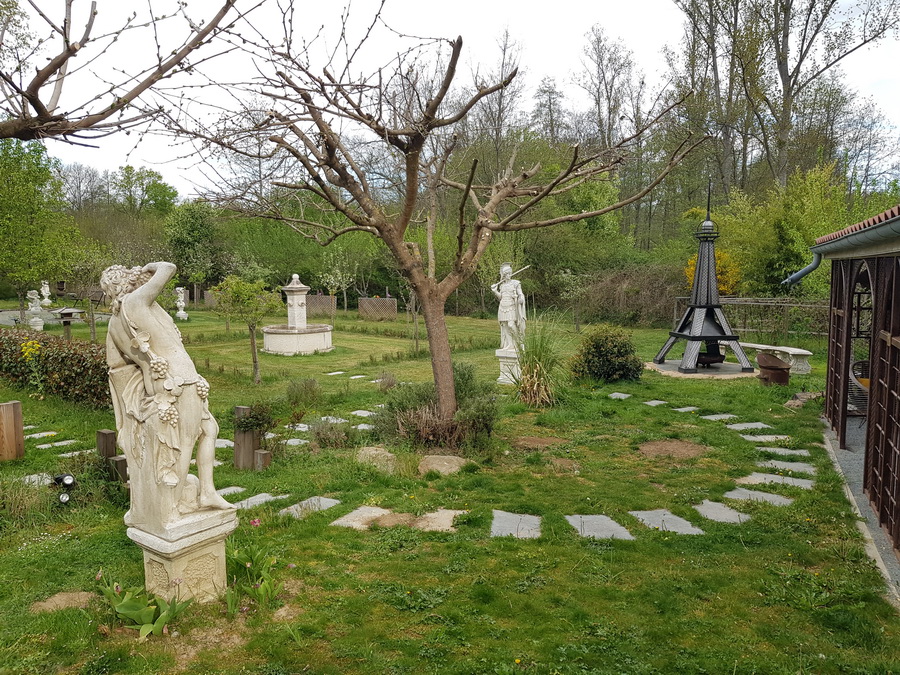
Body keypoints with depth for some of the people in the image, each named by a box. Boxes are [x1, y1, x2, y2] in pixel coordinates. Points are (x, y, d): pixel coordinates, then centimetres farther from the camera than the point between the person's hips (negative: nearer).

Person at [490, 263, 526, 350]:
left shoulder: (516, 283, -1)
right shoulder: (502, 285, 14)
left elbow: (521, 295, -3)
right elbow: (500, 297, 15)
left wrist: (520, 299, -25)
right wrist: (495, 291, 2)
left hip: (512, 309, -5)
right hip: (503, 309, 5)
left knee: (511, 325, -17)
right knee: (505, 327, 2)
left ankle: (518, 342, 2)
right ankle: (509, 345, 6)